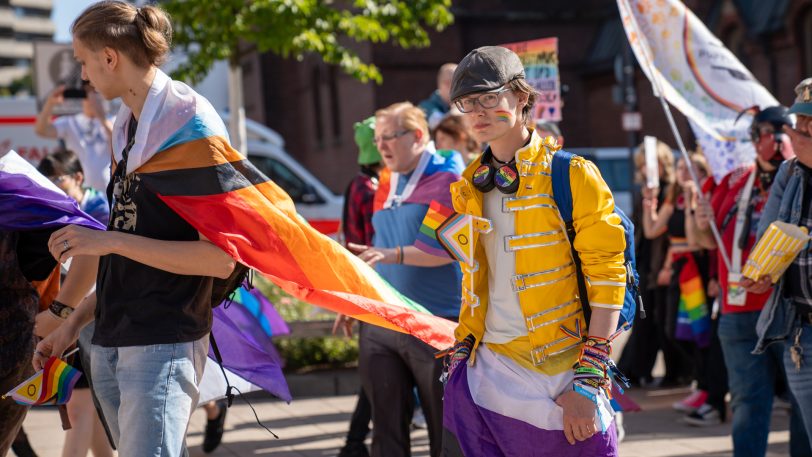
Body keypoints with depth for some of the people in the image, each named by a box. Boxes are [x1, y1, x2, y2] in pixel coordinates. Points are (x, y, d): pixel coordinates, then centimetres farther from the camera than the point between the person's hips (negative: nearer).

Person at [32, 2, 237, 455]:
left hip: (163, 344, -8)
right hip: (111, 345, 8)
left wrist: (112, 240, -17)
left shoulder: (190, 125, -10)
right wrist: (76, 321, 17)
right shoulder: (130, 129, 13)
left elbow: (221, 259, -17)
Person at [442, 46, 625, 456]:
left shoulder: (572, 176, -6)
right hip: (485, 373, 5)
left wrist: (588, 381, -14)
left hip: (558, 383, -5)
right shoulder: (469, 188, 11)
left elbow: (606, 278, -10)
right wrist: (460, 352, 11)